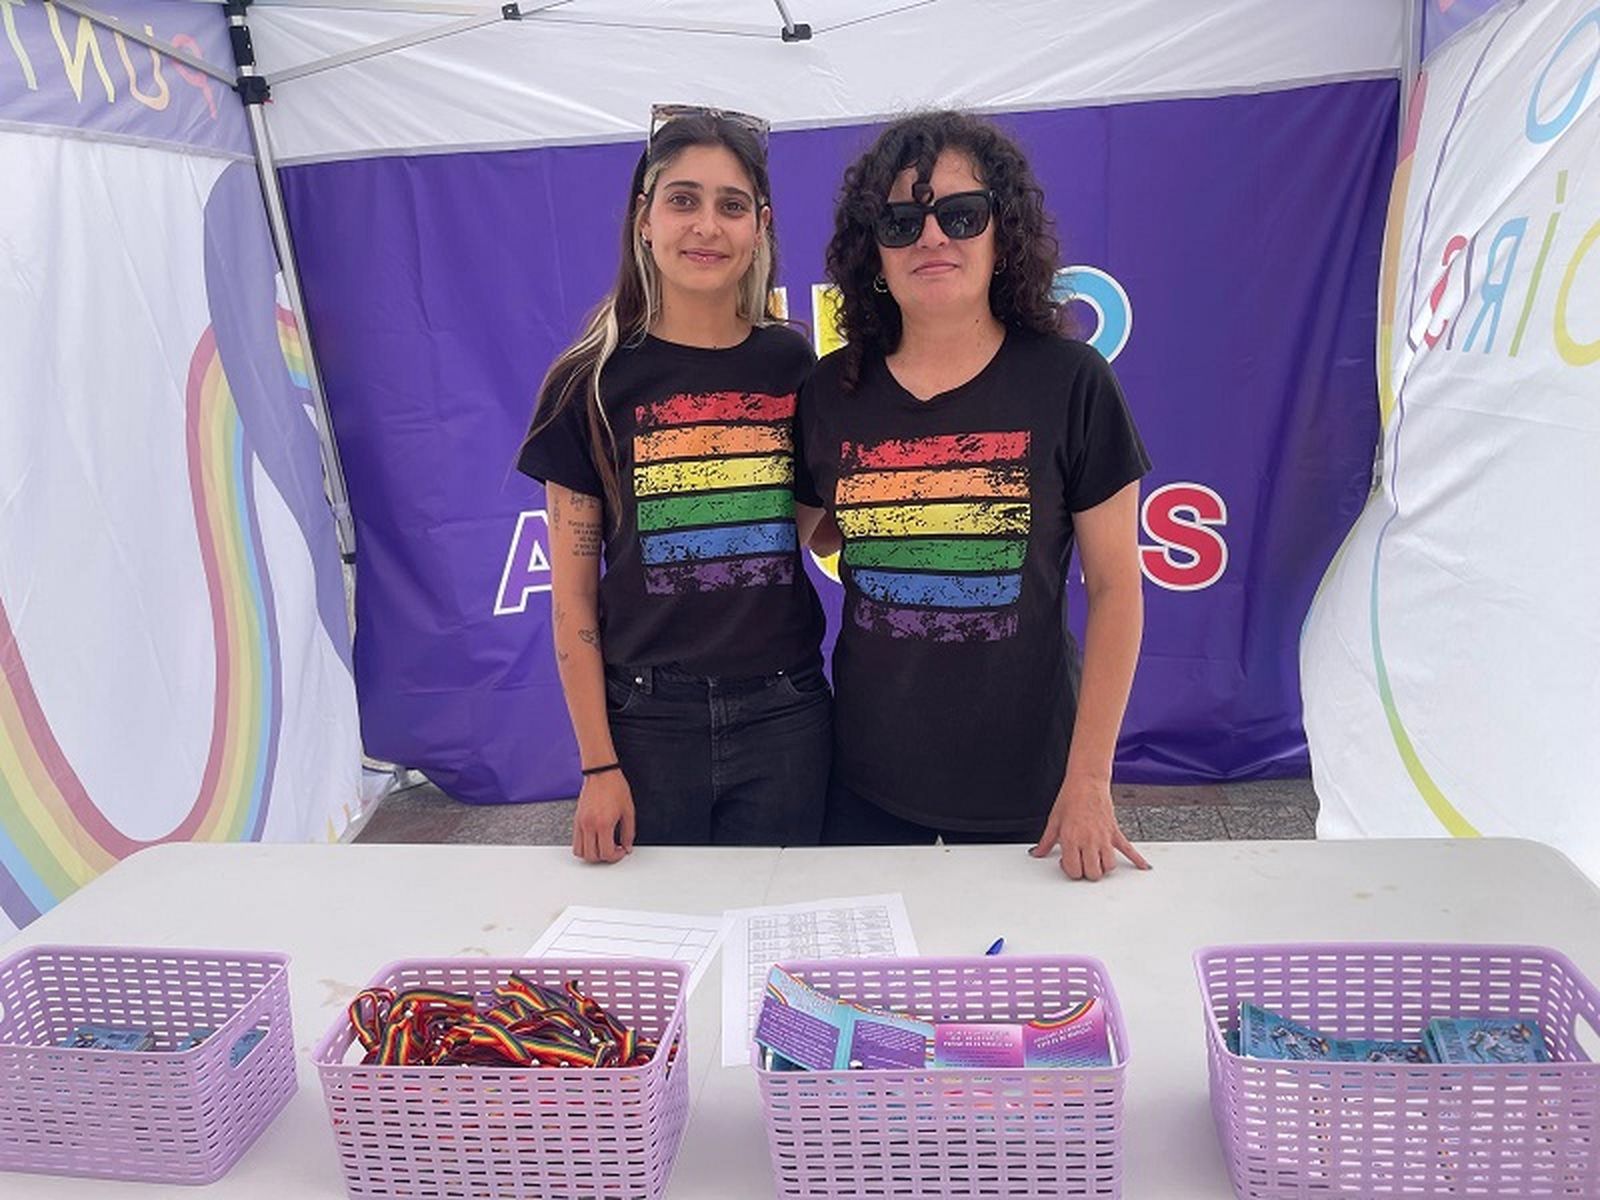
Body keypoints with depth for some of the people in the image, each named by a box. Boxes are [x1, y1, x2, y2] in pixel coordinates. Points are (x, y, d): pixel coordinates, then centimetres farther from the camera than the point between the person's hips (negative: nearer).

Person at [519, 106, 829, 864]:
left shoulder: (794, 366, 2)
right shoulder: (590, 382, -3)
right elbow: (572, 597, -3)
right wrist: (598, 766, -4)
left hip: (784, 717, 2)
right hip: (647, 720, -1)